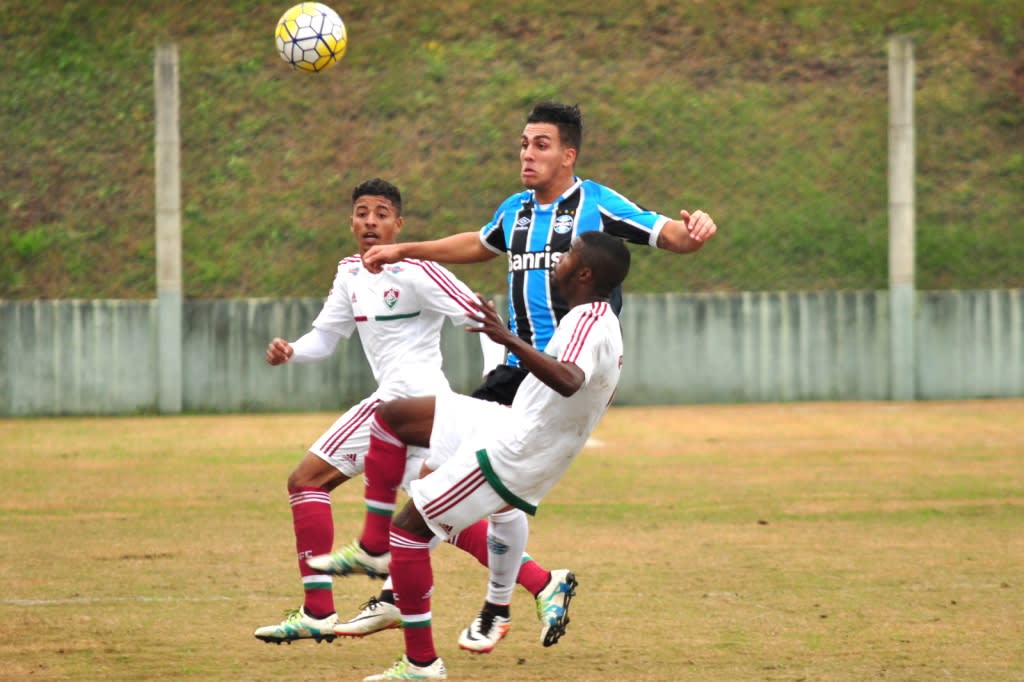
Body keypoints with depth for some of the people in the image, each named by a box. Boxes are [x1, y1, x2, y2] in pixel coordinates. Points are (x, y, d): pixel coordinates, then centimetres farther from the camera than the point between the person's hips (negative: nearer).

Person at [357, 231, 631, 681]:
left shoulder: (588, 323, -23)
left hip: (508, 454, -10)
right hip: (510, 425, 10)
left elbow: (568, 381, -44)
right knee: (391, 416, 15)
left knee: (410, 527, -5)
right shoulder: (604, 324, 9)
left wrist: (509, 341, -53)